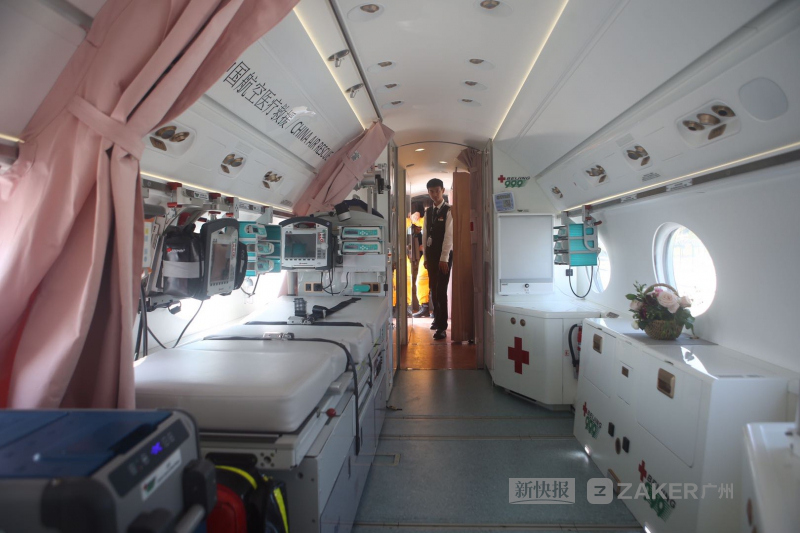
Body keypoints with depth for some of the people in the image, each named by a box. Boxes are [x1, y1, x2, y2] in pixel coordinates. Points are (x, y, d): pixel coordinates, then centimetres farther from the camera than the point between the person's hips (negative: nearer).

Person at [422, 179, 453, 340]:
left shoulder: (448, 211, -9)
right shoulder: (428, 212, 11)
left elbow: (449, 236, -14)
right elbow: (425, 234, 11)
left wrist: (444, 258, -17)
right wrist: (425, 256, 8)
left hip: (444, 255, -6)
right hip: (431, 254, 6)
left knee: (441, 290, -8)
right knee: (433, 289, 12)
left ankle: (442, 327, -3)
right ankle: (437, 318, 28)